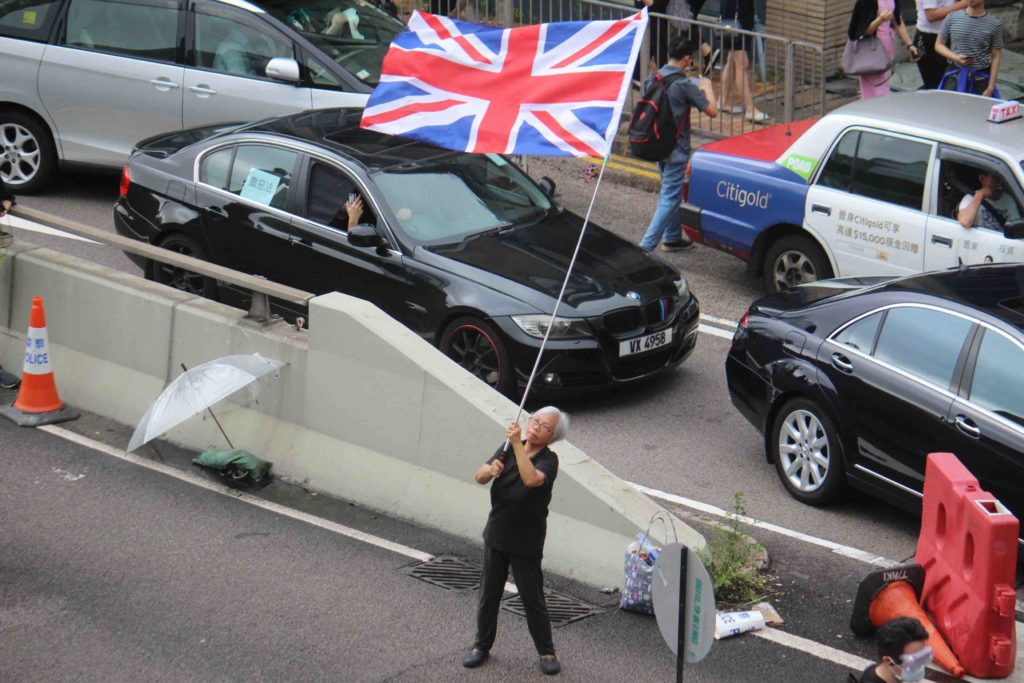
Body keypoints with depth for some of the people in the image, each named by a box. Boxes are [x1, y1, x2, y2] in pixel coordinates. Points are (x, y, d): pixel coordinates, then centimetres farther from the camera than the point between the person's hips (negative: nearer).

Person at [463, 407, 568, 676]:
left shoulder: (549, 460, -15)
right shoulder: (508, 449, -1)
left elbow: (531, 479, -36)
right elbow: (479, 477, -8)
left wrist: (517, 444, -36)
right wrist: (490, 471, -30)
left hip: (526, 541, -5)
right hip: (496, 534, 5)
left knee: (532, 597, 3)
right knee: (489, 593, 14)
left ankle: (546, 651, 18)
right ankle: (482, 646, 29)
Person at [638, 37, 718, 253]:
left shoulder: (653, 79, 1)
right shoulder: (684, 85, -20)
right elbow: (712, 111, -17)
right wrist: (707, 88, 1)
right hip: (675, 149, -8)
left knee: (670, 192, 23)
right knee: (670, 198, -3)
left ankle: (672, 237, 33)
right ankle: (646, 245, -9)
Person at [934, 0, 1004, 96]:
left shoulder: (994, 24, -3)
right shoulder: (952, 18, 0)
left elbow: (996, 57, 1)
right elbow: (939, 45, 8)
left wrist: (990, 88, -4)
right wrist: (956, 58, -11)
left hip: (981, 79, -1)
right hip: (955, 77, 1)